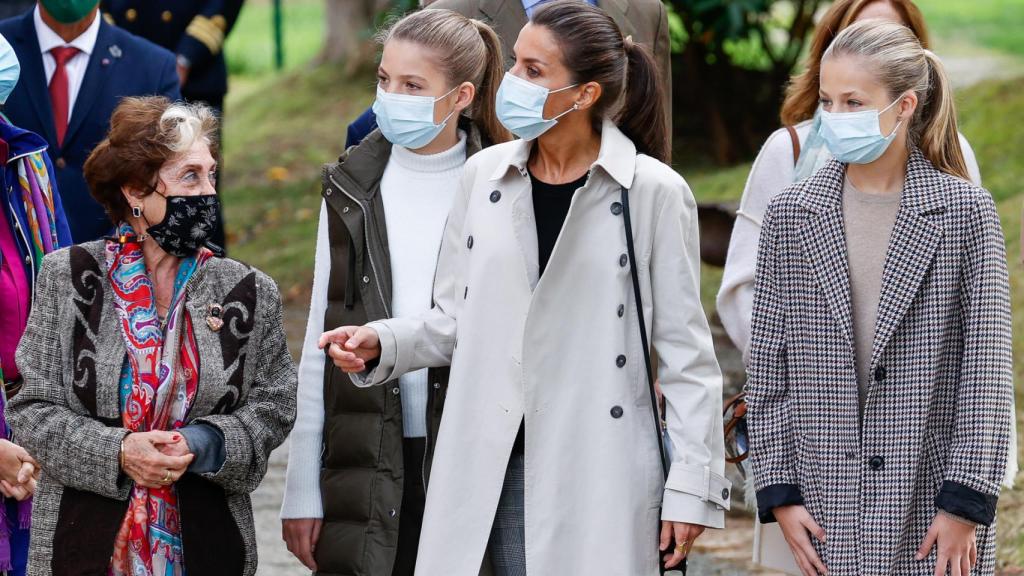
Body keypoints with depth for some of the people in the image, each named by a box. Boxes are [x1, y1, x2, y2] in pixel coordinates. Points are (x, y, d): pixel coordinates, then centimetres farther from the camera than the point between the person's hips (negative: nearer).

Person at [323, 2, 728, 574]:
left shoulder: (654, 193, -4)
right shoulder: (484, 176, 8)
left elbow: (686, 354, -2)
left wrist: (691, 490, -6)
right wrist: (380, 343, -3)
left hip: (601, 478, -4)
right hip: (493, 469, 4)